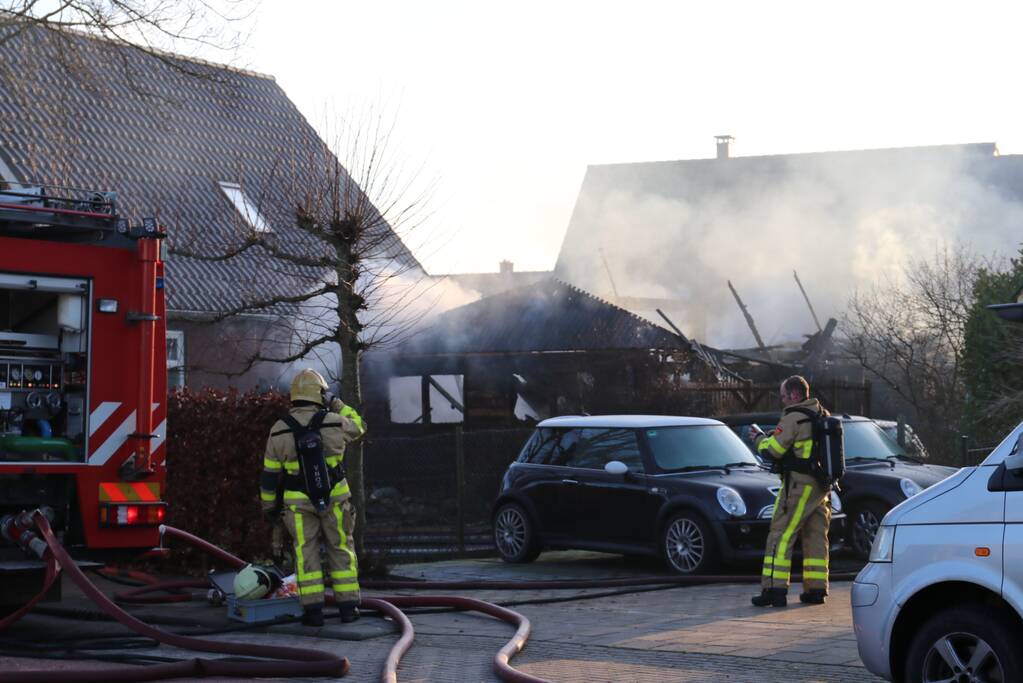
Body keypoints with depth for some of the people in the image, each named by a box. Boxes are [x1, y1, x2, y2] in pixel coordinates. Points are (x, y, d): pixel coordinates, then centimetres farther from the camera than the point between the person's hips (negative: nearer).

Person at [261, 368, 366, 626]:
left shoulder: (279, 430, -6)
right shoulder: (333, 422, -8)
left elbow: (270, 474, 1)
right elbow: (358, 427, 15)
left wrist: (269, 505, 12)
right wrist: (340, 407, 30)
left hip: (299, 503, 0)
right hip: (334, 499, 0)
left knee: (306, 553, 6)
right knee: (341, 550, 10)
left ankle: (313, 610, 0)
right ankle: (348, 607, 10)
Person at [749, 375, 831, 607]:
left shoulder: (793, 418, -13)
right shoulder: (823, 416, 14)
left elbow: (771, 450, -12)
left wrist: (759, 438, 8)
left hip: (799, 484, -8)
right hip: (822, 485, 8)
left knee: (780, 535, -6)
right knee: (816, 536, 12)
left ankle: (774, 589, -10)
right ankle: (816, 589, 13)